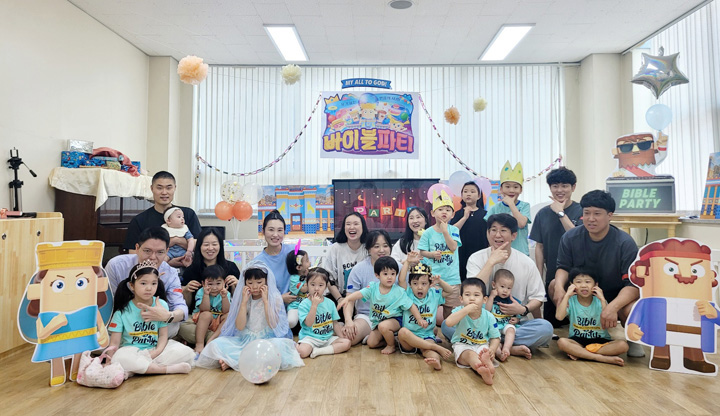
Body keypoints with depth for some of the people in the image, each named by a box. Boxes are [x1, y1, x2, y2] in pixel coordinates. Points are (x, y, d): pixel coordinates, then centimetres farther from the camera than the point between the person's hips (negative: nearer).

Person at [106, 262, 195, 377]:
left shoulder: (161, 305, 1)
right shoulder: (122, 311, -3)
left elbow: (163, 335, 0)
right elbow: (114, 343, -4)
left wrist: (157, 351, -19)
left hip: (154, 349, 2)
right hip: (131, 349, -1)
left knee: (187, 352, -20)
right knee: (120, 358, -36)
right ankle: (168, 369, -24)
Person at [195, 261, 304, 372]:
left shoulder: (274, 298, -2)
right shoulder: (243, 298, 4)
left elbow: (273, 325, -15)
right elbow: (239, 327, -7)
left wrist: (265, 301, -16)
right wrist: (244, 302, -12)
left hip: (267, 339, -1)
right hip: (245, 339, 2)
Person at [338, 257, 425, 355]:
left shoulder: (399, 292, -16)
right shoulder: (373, 288, -10)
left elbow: (411, 306, -13)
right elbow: (359, 294, -20)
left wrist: (419, 319, -25)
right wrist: (347, 298, -39)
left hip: (395, 319, -4)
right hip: (378, 320, 4)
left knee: (383, 326, -34)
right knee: (371, 343, -3)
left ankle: (391, 346, -6)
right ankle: (390, 338, 19)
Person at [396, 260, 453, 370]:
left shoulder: (434, 295, 15)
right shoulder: (408, 294, 4)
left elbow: (450, 291, 14)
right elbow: (401, 280, -11)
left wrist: (440, 282, -2)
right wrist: (407, 262, -10)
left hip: (427, 335, 1)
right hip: (409, 335, -1)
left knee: (426, 350, -33)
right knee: (402, 332, -36)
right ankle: (437, 348, -35)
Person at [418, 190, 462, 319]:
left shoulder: (453, 230, 2)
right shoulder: (428, 232, 0)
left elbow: (453, 247, -11)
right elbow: (422, 252, 2)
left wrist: (445, 231, -14)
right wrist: (432, 254, -16)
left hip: (451, 276, 1)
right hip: (433, 275, -1)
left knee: (450, 307, 9)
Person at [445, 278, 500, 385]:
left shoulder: (489, 317, -6)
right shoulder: (460, 311, -11)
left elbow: (495, 337, 2)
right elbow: (449, 322, -32)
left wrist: (492, 349, -20)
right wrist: (466, 310, -34)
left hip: (482, 345, 3)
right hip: (462, 345, -3)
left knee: (486, 354, -31)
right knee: (470, 354, -35)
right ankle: (485, 371, -65)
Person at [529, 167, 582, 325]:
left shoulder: (582, 211, -4)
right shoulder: (543, 214, 3)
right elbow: (539, 247, 6)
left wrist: (561, 213, -17)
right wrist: (539, 277, 3)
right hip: (552, 277, 3)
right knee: (551, 323, 11)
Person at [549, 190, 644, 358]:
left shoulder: (625, 243, -21)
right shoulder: (570, 238, -11)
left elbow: (634, 284, -23)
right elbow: (563, 267, -2)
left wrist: (613, 306, -41)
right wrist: (559, 285, -27)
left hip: (618, 295, -3)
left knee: (630, 311, -35)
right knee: (554, 285, -21)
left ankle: (634, 340, 5)